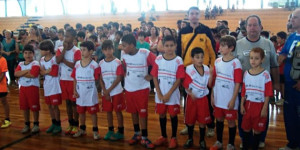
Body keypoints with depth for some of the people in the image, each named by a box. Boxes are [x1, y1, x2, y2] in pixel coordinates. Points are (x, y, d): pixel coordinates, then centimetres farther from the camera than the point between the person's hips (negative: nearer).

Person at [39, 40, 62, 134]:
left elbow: (54, 73, -17)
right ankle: (53, 123, 27)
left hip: (54, 86, -7)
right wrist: (47, 71, -15)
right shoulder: (42, 59, 6)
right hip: (47, 86, 7)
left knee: (55, 106, -1)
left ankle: (58, 125, 14)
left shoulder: (54, 59, -15)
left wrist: (45, 71, -7)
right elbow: (41, 72, 5)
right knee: (49, 105, 13)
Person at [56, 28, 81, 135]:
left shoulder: (76, 51, -8)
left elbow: (75, 65, -17)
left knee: (74, 102, 3)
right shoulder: (60, 49, 5)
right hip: (63, 79, 5)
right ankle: (70, 124, 24)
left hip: (73, 79, -4)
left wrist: (63, 60, -11)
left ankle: (76, 125, 14)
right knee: (67, 102, 12)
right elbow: (58, 61, -12)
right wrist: (64, 49, -12)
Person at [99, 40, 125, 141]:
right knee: (108, 111, 11)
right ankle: (110, 131, 25)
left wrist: (109, 90, -12)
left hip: (116, 91, -4)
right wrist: (105, 91, -8)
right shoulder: (101, 63, 3)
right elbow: (101, 79, 3)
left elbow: (119, 78, -12)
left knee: (118, 111, 4)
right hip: (105, 92, 4)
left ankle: (120, 132, 14)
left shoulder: (117, 62, -9)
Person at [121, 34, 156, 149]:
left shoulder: (145, 53, -17)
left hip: (142, 88, -4)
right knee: (133, 111, 14)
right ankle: (137, 134, 31)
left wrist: (151, 76, -11)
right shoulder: (124, 54, -2)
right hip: (129, 88, 5)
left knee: (142, 113, 0)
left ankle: (144, 138, 13)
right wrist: (127, 76, 3)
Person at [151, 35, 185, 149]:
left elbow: (179, 80, -10)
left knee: (173, 115, 8)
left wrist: (169, 94, -13)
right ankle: (163, 136, 28)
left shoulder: (178, 61, -9)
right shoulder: (158, 59, -1)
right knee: (162, 114, 12)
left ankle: (173, 138, 22)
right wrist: (159, 93, -7)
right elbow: (155, 77, 0)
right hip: (160, 94, 3)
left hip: (173, 94, -3)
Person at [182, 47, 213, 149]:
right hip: (192, 98, -2)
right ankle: (190, 139, 28)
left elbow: (209, 84, -3)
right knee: (190, 120, 10)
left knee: (202, 120, 8)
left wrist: (211, 74, -16)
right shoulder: (189, 69, -10)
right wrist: (191, 93, -25)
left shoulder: (206, 68, -1)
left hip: (203, 98, 2)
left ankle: (202, 140, 23)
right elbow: (186, 85, -11)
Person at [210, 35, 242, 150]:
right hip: (218, 98, 5)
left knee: (231, 121, 8)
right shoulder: (217, 61, 4)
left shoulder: (235, 63, -13)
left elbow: (237, 83, -13)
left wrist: (233, 100, -14)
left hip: (229, 100, -5)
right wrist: (212, 95, 9)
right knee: (219, 119, 16)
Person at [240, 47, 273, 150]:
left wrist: (265, 108, -11)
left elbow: (268, 93, -9)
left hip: (260, 105, -4)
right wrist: (242, 105, 6)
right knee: (246, 128, 12)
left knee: (257, 130, 7)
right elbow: (243, 91, 8)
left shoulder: (265, 74, -10)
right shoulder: (246, 73, 4)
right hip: (248, 104, 4)